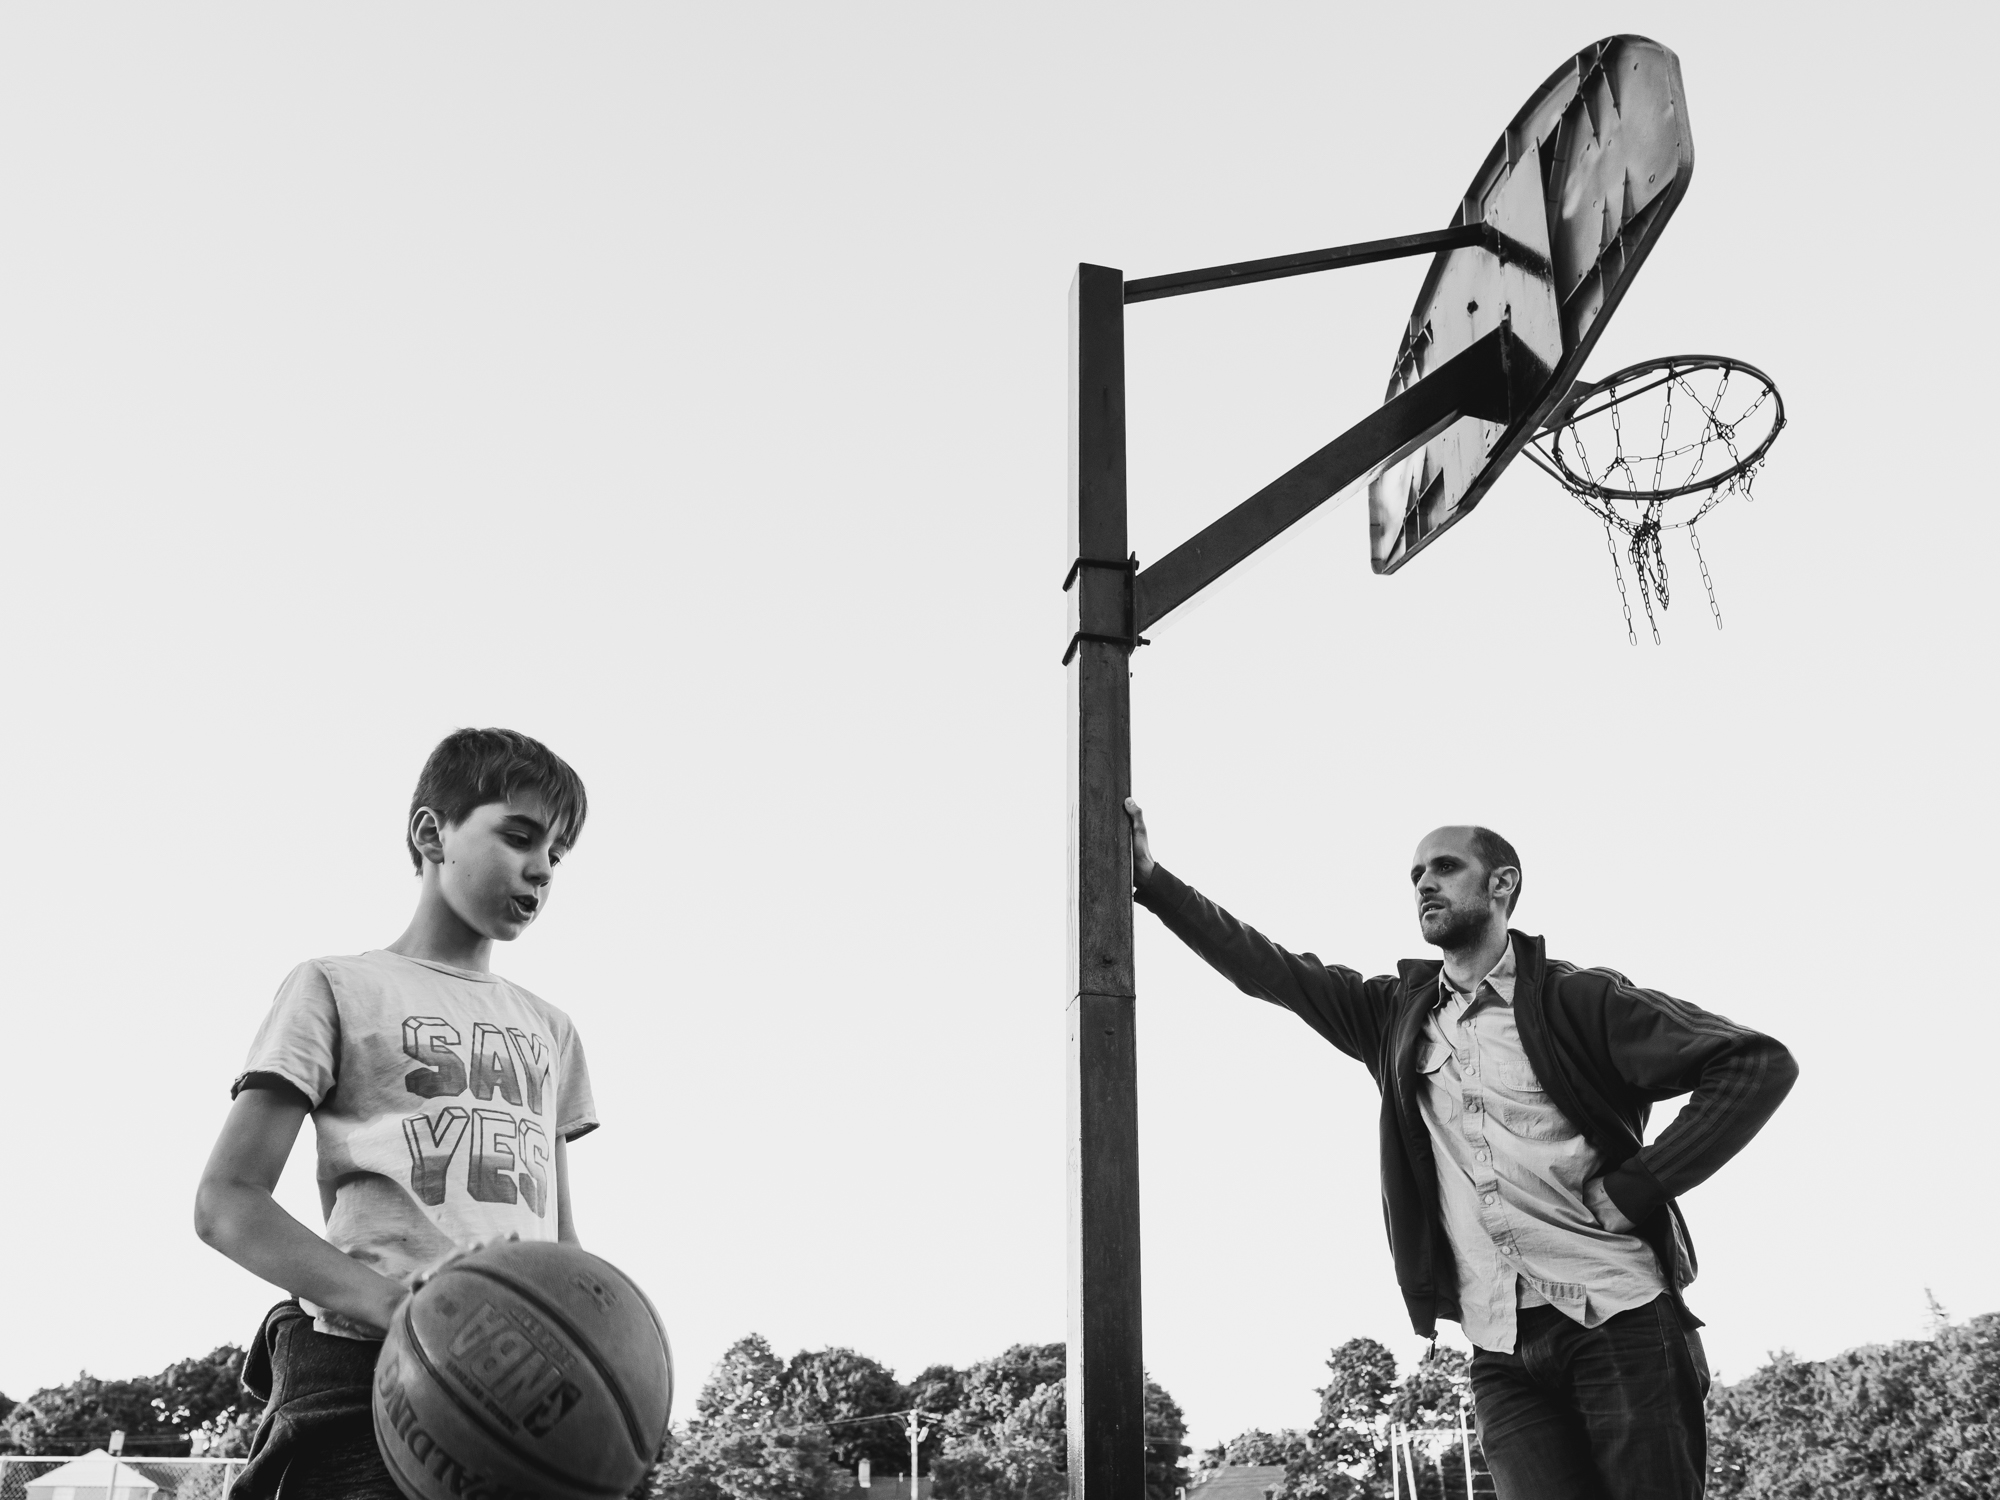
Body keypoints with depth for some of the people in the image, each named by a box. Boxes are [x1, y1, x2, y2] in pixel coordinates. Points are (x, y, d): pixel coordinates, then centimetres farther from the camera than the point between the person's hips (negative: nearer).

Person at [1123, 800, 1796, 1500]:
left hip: (1619, 1321, -3)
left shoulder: (1574, 998, -1)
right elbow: (1271, 970, 12)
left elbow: (1759, 1063, -6)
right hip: (1502, 1349, 4)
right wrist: (1154, 882, 4)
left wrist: (1634, 1189, -11)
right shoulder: (1397, 1012, 13)